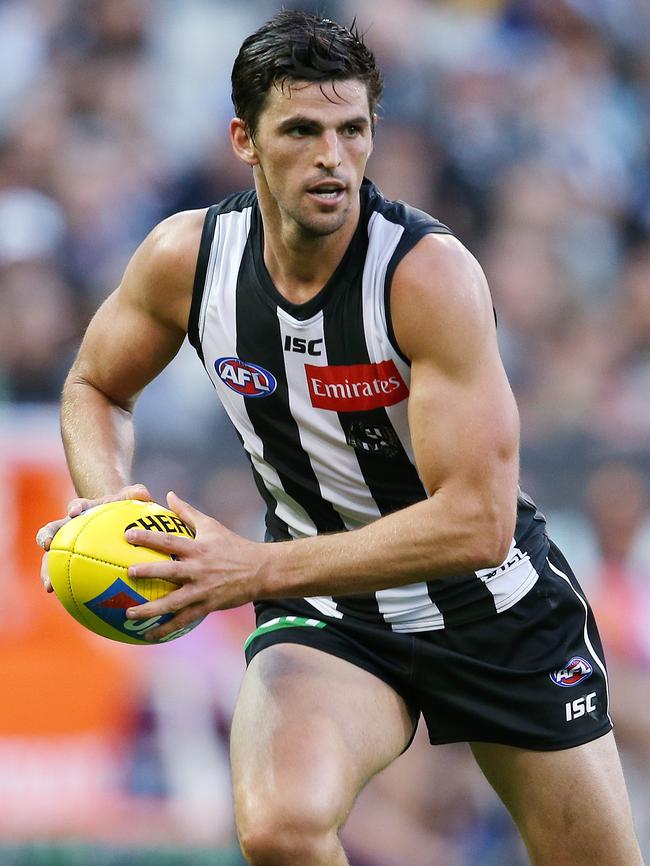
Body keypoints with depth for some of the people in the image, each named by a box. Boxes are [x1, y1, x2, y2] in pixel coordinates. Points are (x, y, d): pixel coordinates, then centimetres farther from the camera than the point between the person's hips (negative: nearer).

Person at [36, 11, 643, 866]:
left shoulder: (431, 273, -26)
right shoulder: (185, 258, -13)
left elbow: (477, 525, -31)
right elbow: (96, 387, 8)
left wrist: (256, 571, -34)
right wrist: (110, 507, -14)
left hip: (490, 603, -1)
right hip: (327, 612, 1)